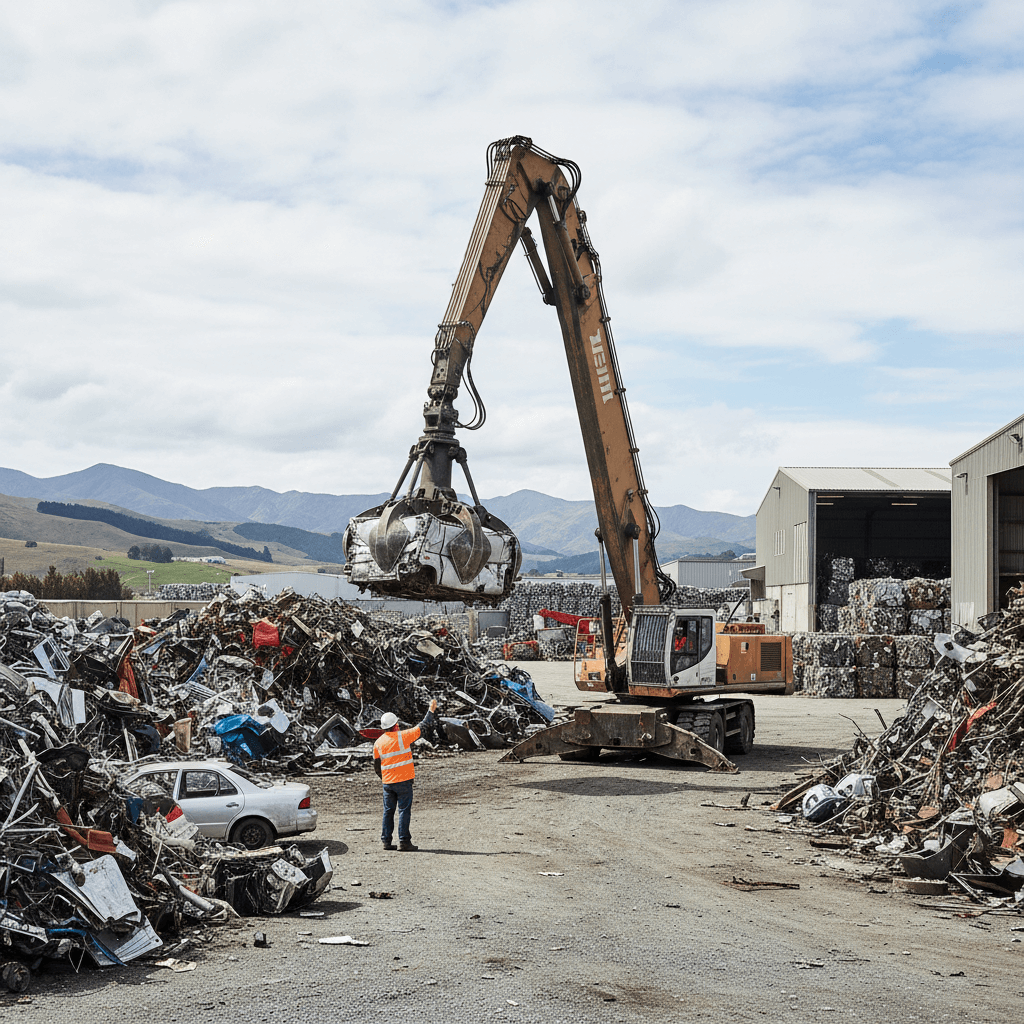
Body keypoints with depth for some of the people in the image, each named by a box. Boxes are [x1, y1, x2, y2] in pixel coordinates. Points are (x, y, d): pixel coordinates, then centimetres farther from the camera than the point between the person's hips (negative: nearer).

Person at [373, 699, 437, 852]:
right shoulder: (402, 736, -10)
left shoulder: (378, 742, 5)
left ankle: (386, 841, 13)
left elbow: (376, 765, 12)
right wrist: (431, 711, 8)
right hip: (403, 781, -5)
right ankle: (404, 842, -4)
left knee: (388, 811, 12)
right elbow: (422, 727, -4)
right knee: (404, 811, -2)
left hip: (387, 782, 5)